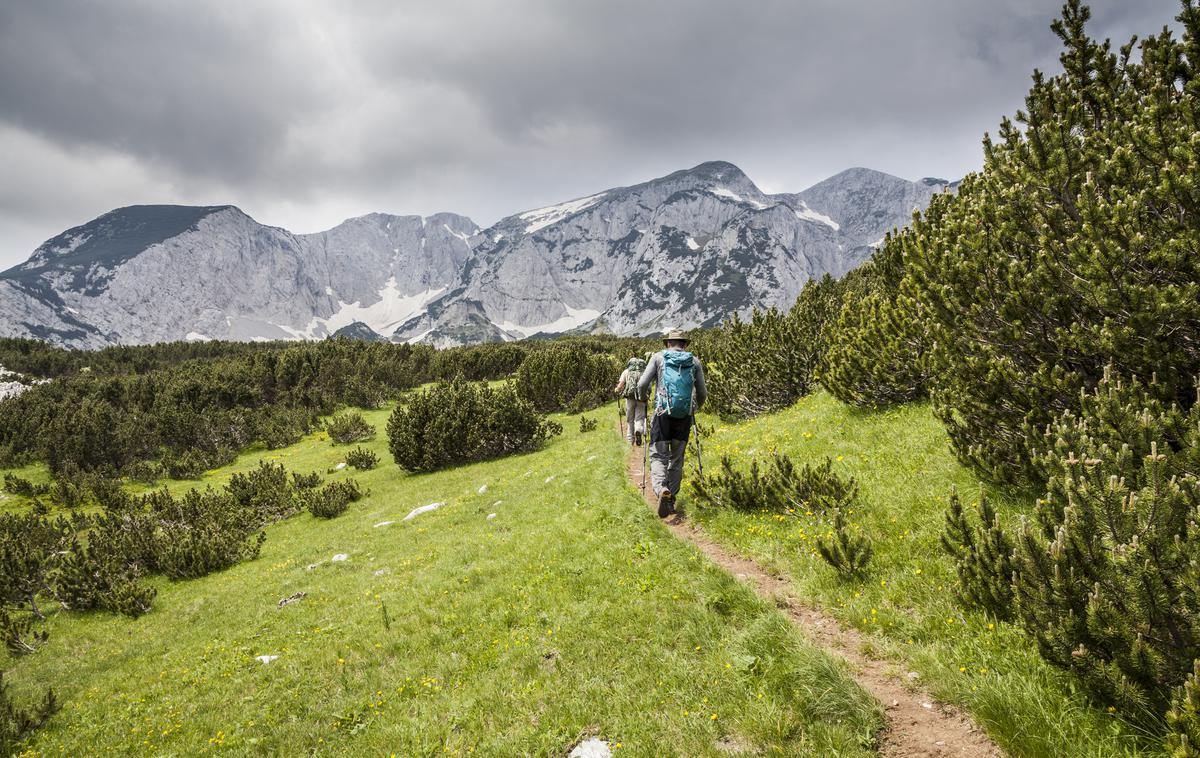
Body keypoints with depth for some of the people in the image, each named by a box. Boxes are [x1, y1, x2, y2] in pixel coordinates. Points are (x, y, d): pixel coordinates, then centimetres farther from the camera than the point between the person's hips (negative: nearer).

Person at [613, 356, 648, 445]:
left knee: (630, 419, 11)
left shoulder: (626, 371, 14)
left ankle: (630, 439, 14)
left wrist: (616, 390, 24)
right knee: (640, 417, 4)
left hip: (630, 395, 0)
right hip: (642, 397, 0)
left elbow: (621, 385, 5)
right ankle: (639, 431, -26)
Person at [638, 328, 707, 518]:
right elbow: (702, 394, 9)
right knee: (677, 458, 14)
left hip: (663, 414, -2)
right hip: (685, 416, 2)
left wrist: (644, 397, 18)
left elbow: (642, 385, -4)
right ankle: (671, 500, 16)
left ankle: (662, 490, -26)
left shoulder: (659, 357, 3)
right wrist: (695, 408, 28)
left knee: (658, 456, 0)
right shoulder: (695, 362, 9)